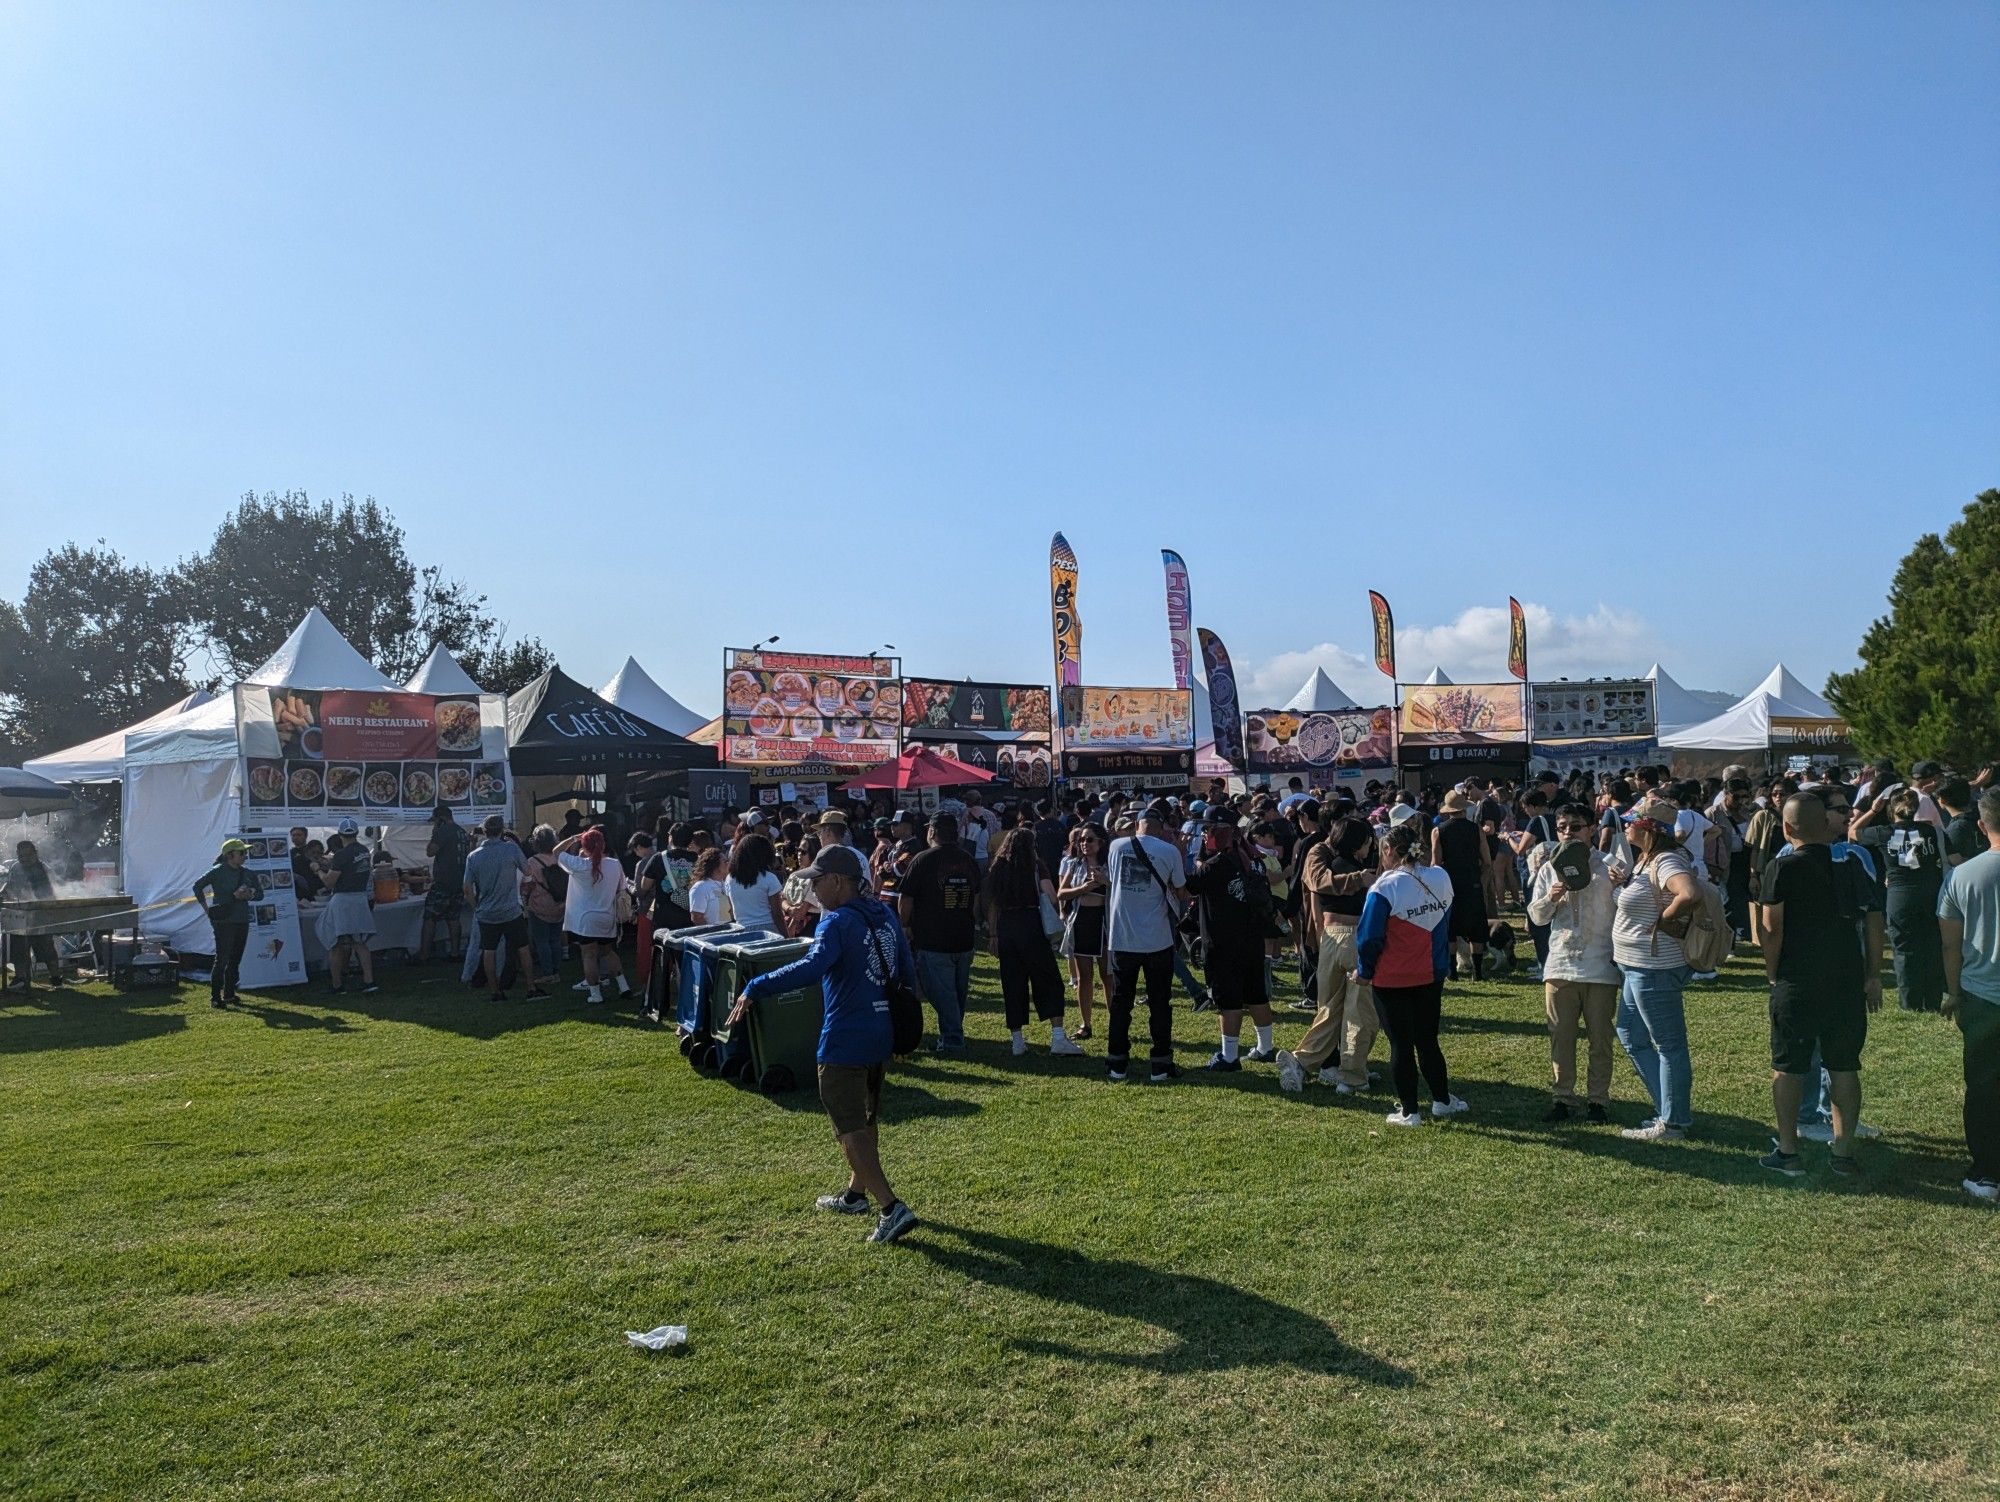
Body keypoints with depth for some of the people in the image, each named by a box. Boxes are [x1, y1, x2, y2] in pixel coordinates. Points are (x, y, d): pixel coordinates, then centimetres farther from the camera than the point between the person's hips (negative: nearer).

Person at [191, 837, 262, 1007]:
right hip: (224, 921, -6)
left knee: (235, 961, 11)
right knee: (222, 959, -7)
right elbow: (198, 886, -6)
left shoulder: (247, 874, 12)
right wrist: (206, 907, -7)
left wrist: (249, 895, -6)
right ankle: (215, 997, -1)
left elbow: (260, 893, 15)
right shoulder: (218, 871, -5)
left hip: (242, 921, 6)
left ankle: (229, 995, 20)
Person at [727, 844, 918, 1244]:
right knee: (865, 1119, 23)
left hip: (846, 1042, -9)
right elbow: (907, 971, 15)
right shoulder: (885, 916, 7)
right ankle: (855, 1194, 39)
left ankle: (891, 1209, -7)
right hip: (882, 1036, 9)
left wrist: (755, 990, -34)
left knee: (850, 1129, 0)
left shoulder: (838, 923, -18)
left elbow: (811, 967, -35)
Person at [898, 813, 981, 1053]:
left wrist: (905, 926, 6)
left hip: (933, 941, -6)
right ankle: (954, 1033, 29)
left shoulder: (923, 860, -11)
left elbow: (905, 900, -9)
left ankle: (952, 1038, 0)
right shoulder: (968, 861, 6)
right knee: (959, 989, 17)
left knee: (941, 991, 1)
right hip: (964, 938, 6)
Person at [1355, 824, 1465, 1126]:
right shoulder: (1440, 879, -2)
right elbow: (1445, 926, 11)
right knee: (1427, 1041, 18)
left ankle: (1408, 1111, 11)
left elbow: (1369, 937, -15)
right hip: (1431, 976, 5)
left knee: (1400, 1045, 5)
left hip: (1392, 981, -5)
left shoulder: (1385, 888, -18)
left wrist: (1365, 971, -1)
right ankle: (1442, 1100, 28)